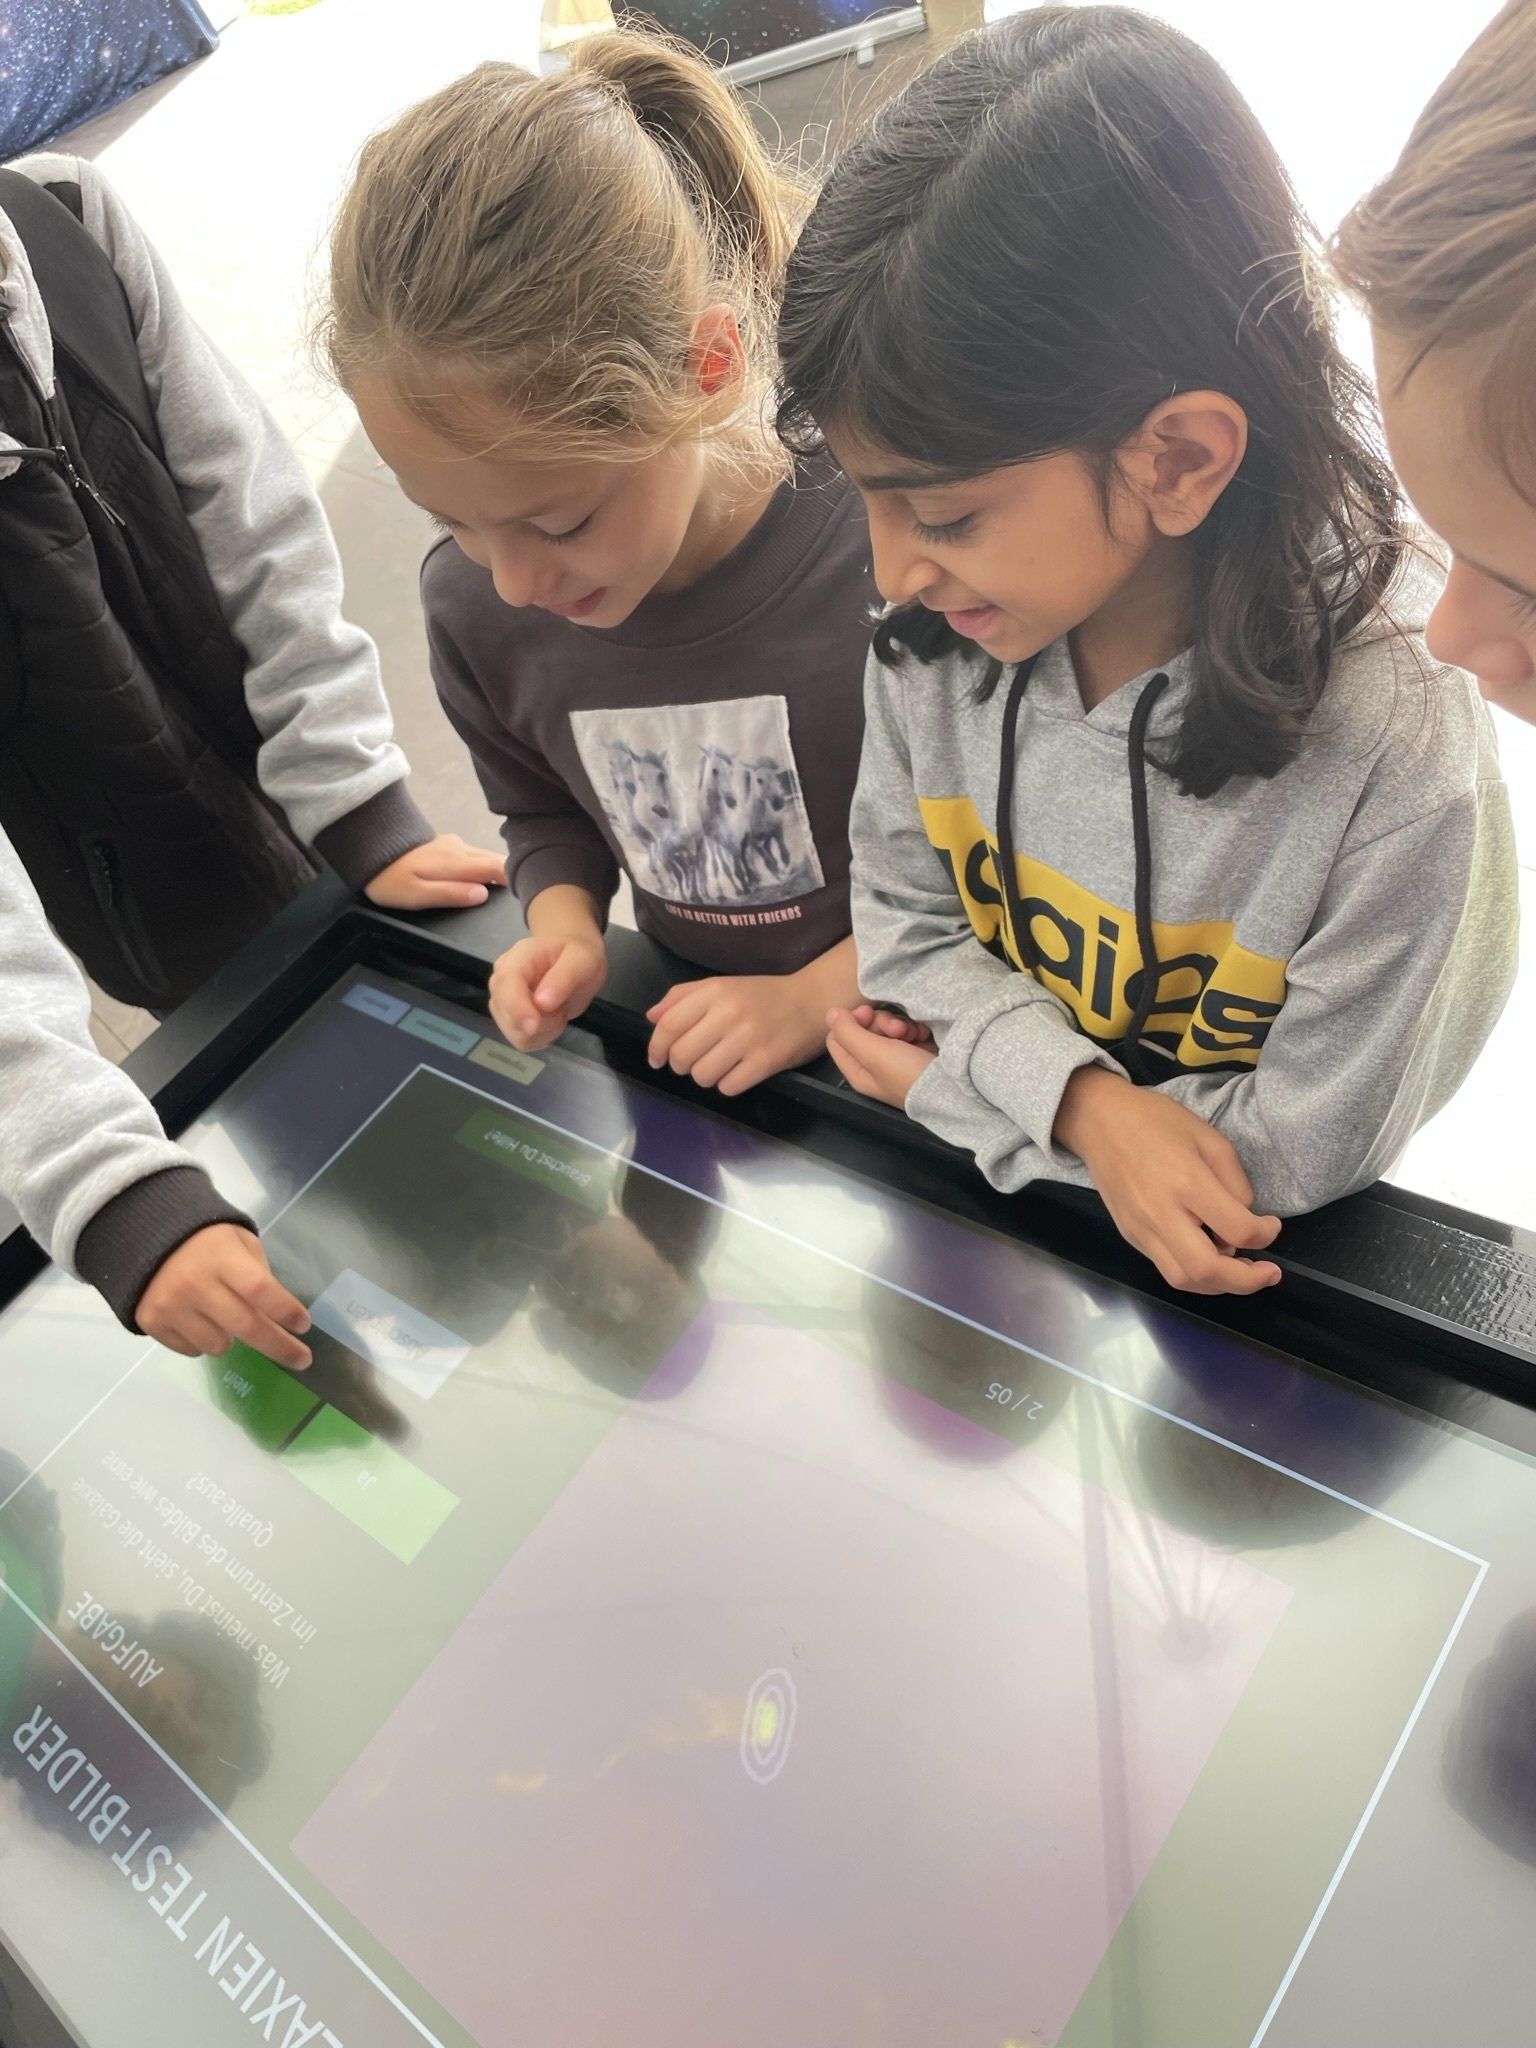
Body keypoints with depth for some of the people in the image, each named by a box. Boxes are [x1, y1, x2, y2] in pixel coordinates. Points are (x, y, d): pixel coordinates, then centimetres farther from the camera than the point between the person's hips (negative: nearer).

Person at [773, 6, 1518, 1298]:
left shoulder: (1402, 764, -25)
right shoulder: (932, 632, -11)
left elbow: (1298, 1151, -17)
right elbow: (904, 914, -1)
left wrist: (958, 1090, -12)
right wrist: (1082, 1097, -18)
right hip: (979, 1207, 3)